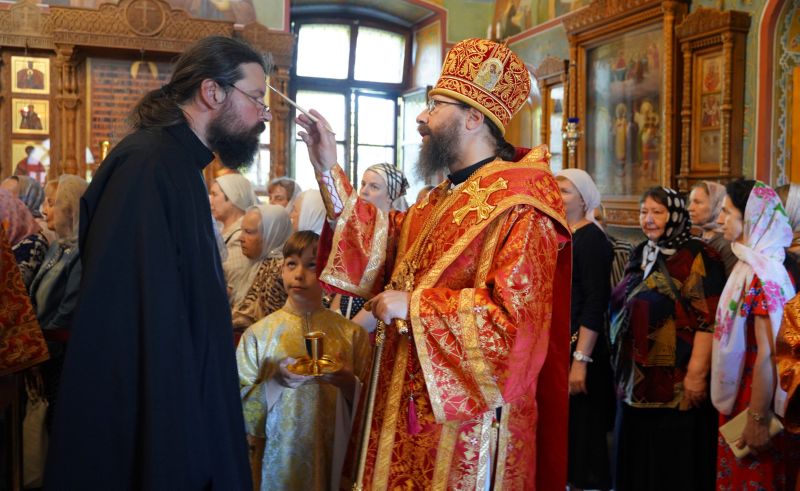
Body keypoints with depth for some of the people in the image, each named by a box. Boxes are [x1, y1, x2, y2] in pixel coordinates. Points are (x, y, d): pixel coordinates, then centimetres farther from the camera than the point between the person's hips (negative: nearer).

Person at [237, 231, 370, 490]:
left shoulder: (350, 333, -2)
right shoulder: (258, 333, -2)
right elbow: (242, 408, -3)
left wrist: (349, 384, -18)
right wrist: (274, 382, -19)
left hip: (331, 455, 0)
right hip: (278, 456, 0)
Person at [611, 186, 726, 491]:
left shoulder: (695, 257, -10)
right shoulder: (642, 254, 13)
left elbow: (708, 319, -17)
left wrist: (696, 374, -22)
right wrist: (623, 367, 18)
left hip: (676, 384, -7)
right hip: (637, 378, 8)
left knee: (674, 462, 1)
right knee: (639, 456, 14)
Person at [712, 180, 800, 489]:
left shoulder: (762, 275, -21)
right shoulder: (749, 266, 8)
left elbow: (768, 354, -24)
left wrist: (758, 419, -22)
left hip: (755, 402, -9)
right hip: (741, 398, 9)